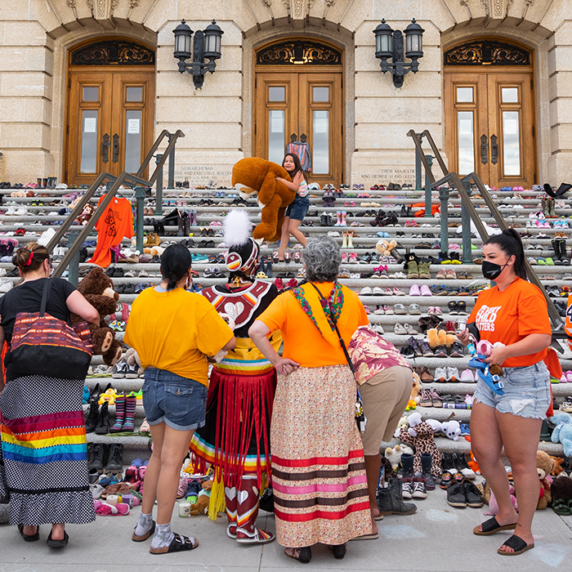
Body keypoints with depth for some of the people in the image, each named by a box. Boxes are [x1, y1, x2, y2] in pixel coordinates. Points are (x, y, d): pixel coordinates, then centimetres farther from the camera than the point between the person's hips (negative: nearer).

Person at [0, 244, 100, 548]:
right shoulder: (59, 286, 4)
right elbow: (90, 314, -11)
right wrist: (97, 330, 11)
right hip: (61, 384, -2)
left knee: (25, 453, 13)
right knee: (61, 453, 4)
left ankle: (29, 524, 24)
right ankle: (58, 527, 7)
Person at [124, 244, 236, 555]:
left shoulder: (141, 301, -2)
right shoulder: (195, 304, -19)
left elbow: (133, 341, 11)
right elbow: (228, 342, -15)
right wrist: (204, 342, 3)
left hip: (151, 384, 6)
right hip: (184, 388, -6)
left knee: (158, 454, 23)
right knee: (171, 462, 4)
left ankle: (144, 524, 33)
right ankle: (163, 537, 17)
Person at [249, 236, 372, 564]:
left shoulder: (290, 300, -11)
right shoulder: (351, 299, 1)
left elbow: (257, 331, -23)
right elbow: (363, 331, 19)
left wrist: (276, 361, -12)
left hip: (299, 382, -3)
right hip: (340, 383, 3)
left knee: (299, 457, 6)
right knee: (335, 457, 13)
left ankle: (301, 541, 16)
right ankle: (339, 537, 24)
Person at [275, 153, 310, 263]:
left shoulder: (298, 173, -9)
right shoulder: (288, 175, 14)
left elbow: (295, 187, -26)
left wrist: (281, 179, -22)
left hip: (300, 202, -9)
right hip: (292, 203, 9)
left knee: (292, 229, -14)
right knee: (285, 228, 2)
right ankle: (281, 256, 2)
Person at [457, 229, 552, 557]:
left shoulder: (527, 293, -13)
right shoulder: (486, 296, 12)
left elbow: (542, 338, -22)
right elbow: (478, 328, 24)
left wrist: (505, 351, -31)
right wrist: (470, 336, 2)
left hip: (522, 384, -8)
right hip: (490, 381, 9)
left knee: (521, 462, 2)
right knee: (483, 451, 12)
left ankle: (525, 532, 19)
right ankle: (506, 513, 33)